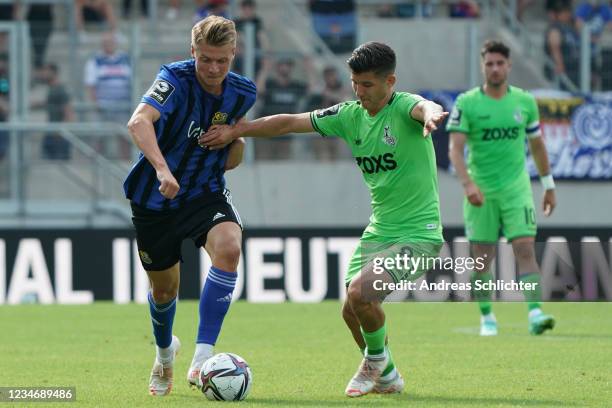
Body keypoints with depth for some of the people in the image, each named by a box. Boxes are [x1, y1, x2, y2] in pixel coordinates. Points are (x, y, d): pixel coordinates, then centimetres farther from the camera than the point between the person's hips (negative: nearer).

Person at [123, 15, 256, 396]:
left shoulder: (242, 93, -4)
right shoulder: (175, 79, -20)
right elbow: (139, 122, -40)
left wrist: (236, 142, -6)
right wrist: (162, 169, -55)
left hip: (206, 193, 2)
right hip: (156, 198, -2)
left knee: (229, 246, -30)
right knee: (164, 287, 11)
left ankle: (202, 358, -28)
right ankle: (165, 353, 48)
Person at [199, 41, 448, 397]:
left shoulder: (403, 107, -15)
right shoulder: (351, 115, 4)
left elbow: (425, 108, -40)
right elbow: (291, 123, 11)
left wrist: (431, 114, -64)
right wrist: (237, 131, 9)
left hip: (419, 234, -8)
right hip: (379, 230, 8)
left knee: (360, 291, -24)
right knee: (353, 311, 6)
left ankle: (376, 360, 4)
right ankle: (386, 377, 31)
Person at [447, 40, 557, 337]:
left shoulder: (525, 101, 5)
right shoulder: (467, 103, -5)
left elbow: (537, 145, 16)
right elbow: (455, 148, -11)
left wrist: (548, 185, 19)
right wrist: (467, 184, -25)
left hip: (517, 189, 1)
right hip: (481, 191, -1)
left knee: (525, 248, -12)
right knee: (482, 256, 4)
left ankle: (535, 313, -18)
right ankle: (486, 317, 19)